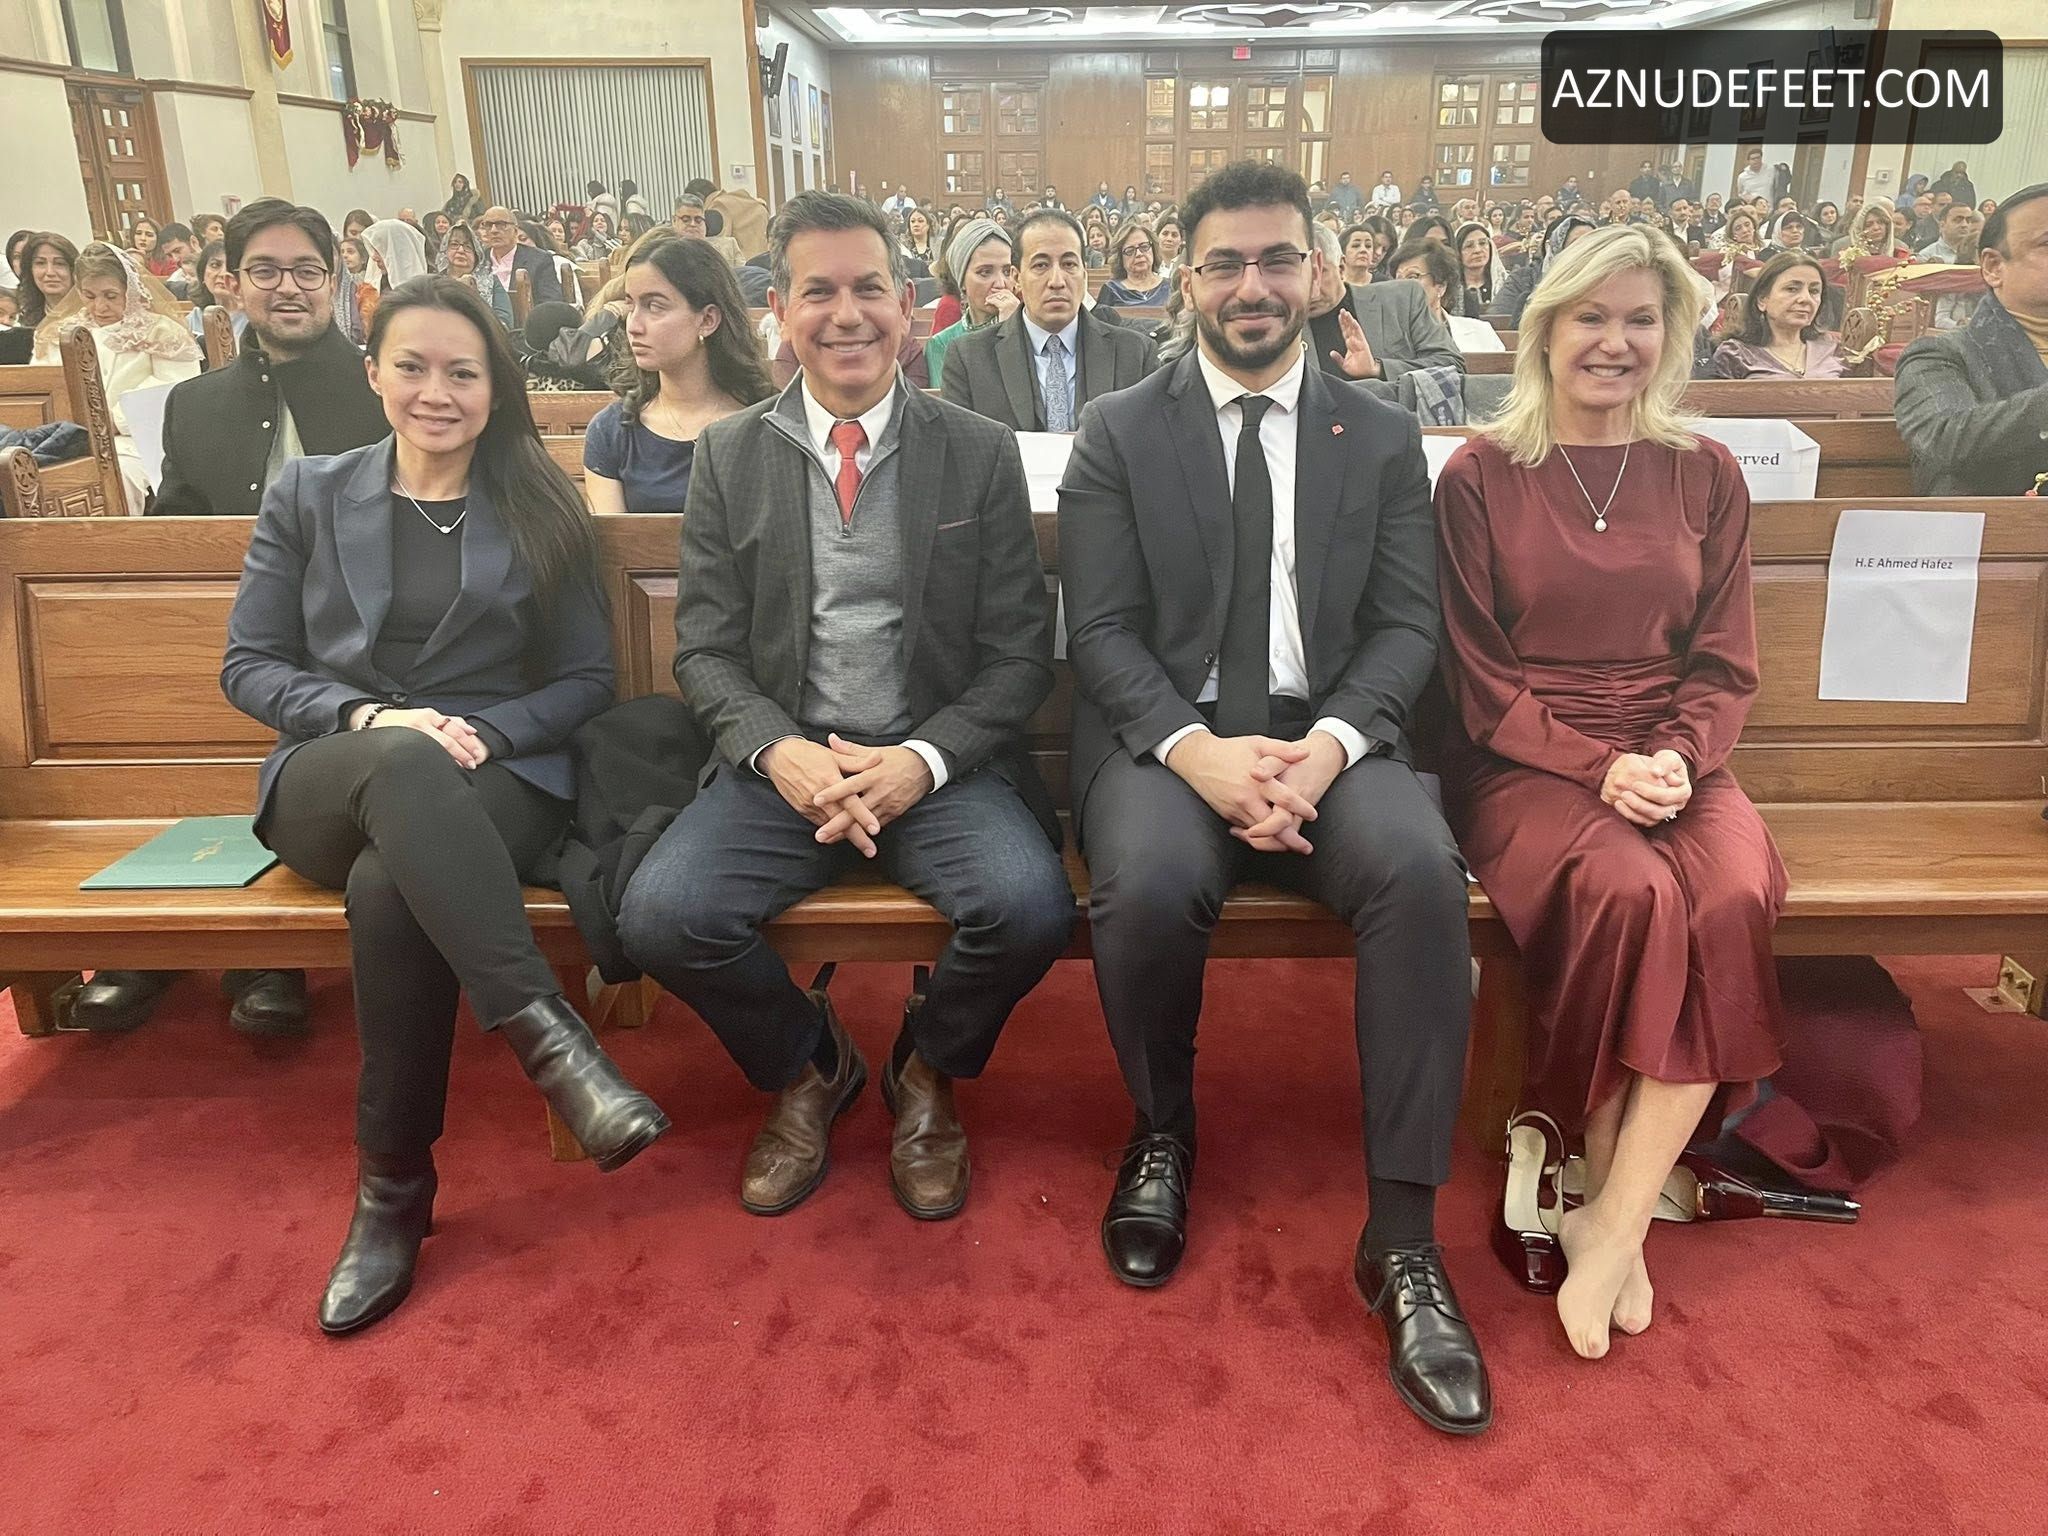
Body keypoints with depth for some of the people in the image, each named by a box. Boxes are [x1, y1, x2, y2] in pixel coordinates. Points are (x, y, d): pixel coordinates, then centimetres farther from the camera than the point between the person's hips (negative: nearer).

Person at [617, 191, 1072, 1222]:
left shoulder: (981, 453, 3)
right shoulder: (729, 454, 6)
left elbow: (1020, 654, 0)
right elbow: (705, 648, 4)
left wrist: (922, 759, -17)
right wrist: (779, 751, -17)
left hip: (939, 761, -1)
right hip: (782, 759, 1)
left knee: (1030, 908, -28)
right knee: (659, 915, -23)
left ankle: (926, 1069, 9)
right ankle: (806, 1069, 11)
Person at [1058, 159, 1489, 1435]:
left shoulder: (1384, 439, 12)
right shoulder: (1118, 435, 8)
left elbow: (1407, 628, 4)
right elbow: (1102, 633, -1)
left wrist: (1328, 744, -16)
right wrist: (1196, 749, -19)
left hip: (1328, 736, 1)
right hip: (1165, 737, -1)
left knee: (1423, 872, -30)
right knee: (1149, 886, -33)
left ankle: (1404, 1236, -15)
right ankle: (1164, 1135, 0)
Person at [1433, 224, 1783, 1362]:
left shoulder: (1706, 476, 12)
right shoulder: (1480, 477, 3)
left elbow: (1726, 665, 9)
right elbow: (1481, 677, 0)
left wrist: (1674, 759, -11)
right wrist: (1599, 766, -14)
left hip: (1675, 760, 3)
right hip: (1526, 760, -2)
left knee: (1735, 897, -29)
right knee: (1631, 890, -33)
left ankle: (1616, 1220, -19)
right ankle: (1607, 1177, -9)